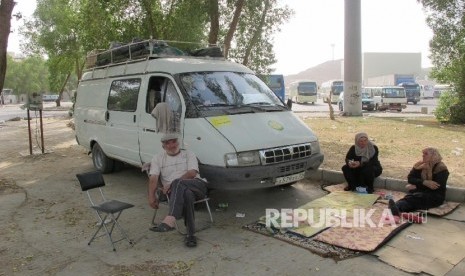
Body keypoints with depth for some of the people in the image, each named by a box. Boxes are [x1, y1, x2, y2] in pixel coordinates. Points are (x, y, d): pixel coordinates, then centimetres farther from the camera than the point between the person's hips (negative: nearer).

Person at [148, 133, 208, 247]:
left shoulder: (188, 154, 15)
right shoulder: (158, 158, 21)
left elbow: (192, 173, -3)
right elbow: (153, 178, 5)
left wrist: (172, 184, -13)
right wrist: (151, 196, -12)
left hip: (197, 186, -1)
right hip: (177, 191, 1)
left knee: (178, 183, -36)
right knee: (186, 194, -37)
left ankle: (170, 220, -50)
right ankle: (190, 234, -39)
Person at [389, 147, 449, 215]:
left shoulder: (441, 168, -5)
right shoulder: (421, 164, 9)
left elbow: (435, 186, -15)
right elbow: (410, 178, 0)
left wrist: (416, 186, -13)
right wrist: (424, 182, -18)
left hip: (435, 197, -4)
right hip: (420, 192, 4)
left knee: (415, 197, -37)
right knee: (410, 196, -34)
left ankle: (398, 209, -66)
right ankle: (396, 208, -66)